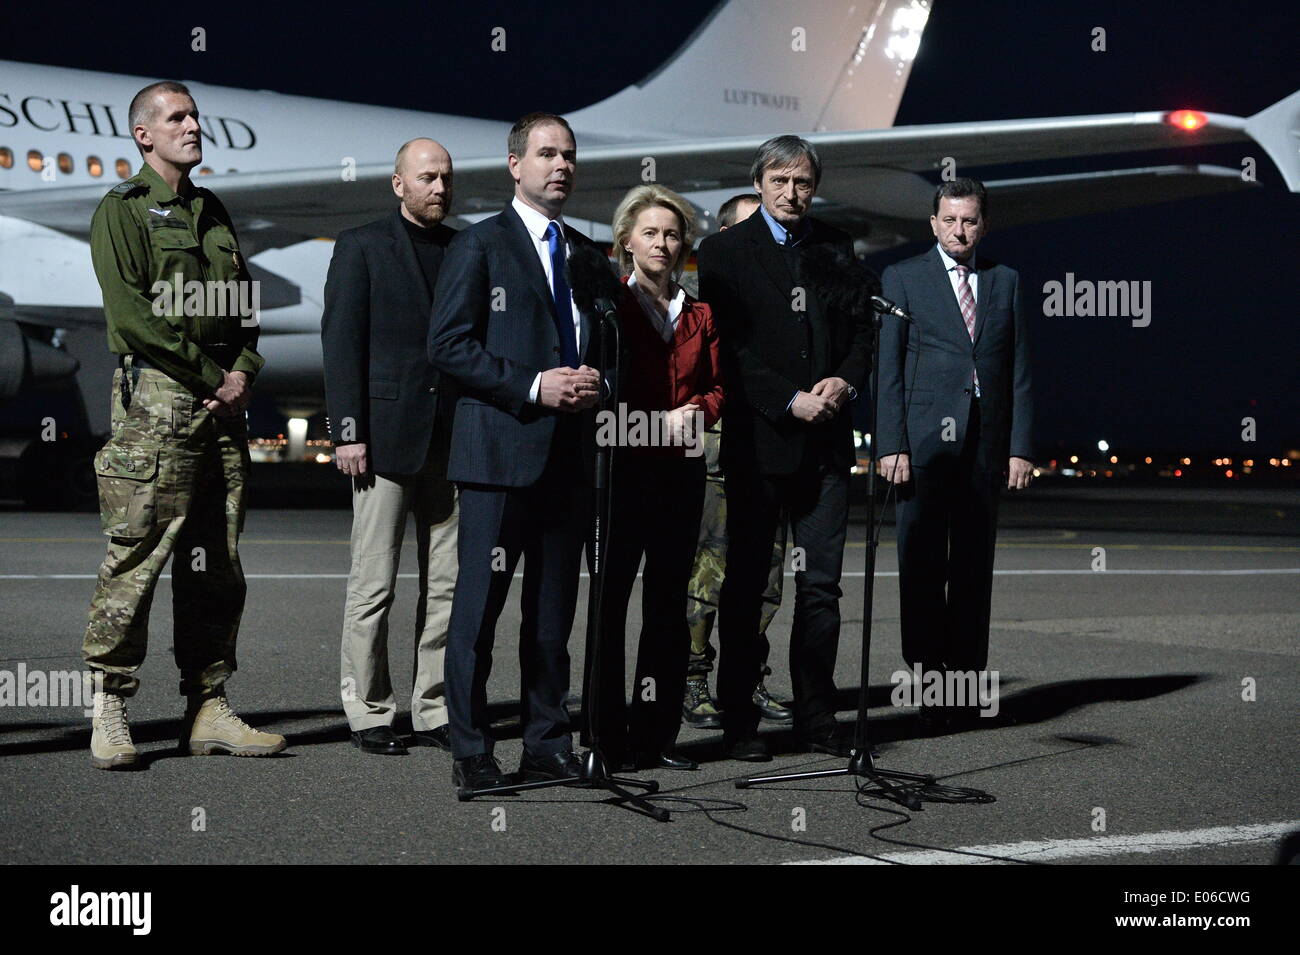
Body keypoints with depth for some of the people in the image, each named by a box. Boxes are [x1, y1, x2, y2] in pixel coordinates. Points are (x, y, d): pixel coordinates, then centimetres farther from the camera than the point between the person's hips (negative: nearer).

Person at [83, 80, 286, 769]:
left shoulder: (212, 212, 21)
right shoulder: (122, 210, 0)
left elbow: (241, 305, 21)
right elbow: (131, 313, -11)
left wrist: (244, 371, 2)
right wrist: (211, 377, -10)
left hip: (223, 403, 7)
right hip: (156, 398, -7)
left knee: (216, 565, 6)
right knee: (137, 556, -9)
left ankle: (208, 710, 11)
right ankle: (109, 713, -3)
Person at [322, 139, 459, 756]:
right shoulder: (362, 247, 3)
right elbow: (341, 342, -2)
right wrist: (347, 432, -10)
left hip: (452, 441, 4)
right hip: (385, 437, -4)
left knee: (447, 584, 5)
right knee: (373, 585, -1)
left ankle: (434, 711, 12)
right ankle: (369, 715, 7)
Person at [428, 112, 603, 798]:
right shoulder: (480, 245, 0)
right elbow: (447, 345, -8)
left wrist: (592, 383, 2)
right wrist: (531, 386, -15)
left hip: (571, 454, 6)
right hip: (500, 453, -6)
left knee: (554, 611, 9)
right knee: (479, 606, -5)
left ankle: (547, 743, 17)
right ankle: (470, 753, 1)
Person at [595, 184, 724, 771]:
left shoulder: (699, 315, 15)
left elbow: (717, 386, 14)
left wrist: (692, 412, -7)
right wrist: (644, 425, -13)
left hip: (680, 467, 5)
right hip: (622, 465, -5)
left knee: (669, 604, 5)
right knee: (609, 600, -4)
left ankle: (655, 737, 11)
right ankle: (609, 737, 2)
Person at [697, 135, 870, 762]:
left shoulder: (834, 247, 13)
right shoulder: (724, 252, 0)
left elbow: (861, 329, 15)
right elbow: (729, 347, -6)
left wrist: (847, 381, -5)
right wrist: (790, 402, -14)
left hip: (826, 441, 3)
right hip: (757, 440, -3)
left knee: (821, 586, 4)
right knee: (745, 586, 3)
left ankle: (816, 719, 12)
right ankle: (738, 723, 9)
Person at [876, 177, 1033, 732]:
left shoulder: (1004, 282, 13)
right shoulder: (902, 279, 5)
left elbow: (1019, 371, 11)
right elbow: (888, 369, 0)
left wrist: (1021, 447, 3)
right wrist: (892, 446, -9)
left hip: (985, 443, 3)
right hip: (924, 440, -3)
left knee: (974, 564, 5)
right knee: (922, 563, -4)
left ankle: (967, 675, 9)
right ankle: (928, 673, 1)